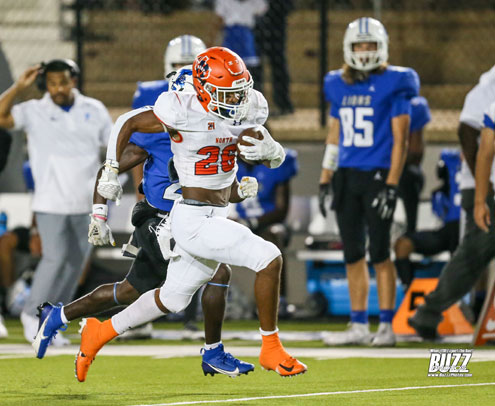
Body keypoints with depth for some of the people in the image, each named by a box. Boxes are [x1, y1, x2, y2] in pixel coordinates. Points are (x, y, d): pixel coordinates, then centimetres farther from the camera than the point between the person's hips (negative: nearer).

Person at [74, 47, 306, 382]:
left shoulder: (248, 111, 0)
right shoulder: (184, 114, -19)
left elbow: (278, 157, 12)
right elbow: (127, 123, -5)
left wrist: (269, 149, -12)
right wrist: (112, 172, 0)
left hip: (217, 217, 8)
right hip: (194, 219, -8)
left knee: (173, 298, 22)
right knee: (269, 259, -18)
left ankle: (101, 332, 39)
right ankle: (271, 350, -5)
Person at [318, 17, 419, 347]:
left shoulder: (394, 85, -6)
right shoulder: (339, 86, 11)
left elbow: (400, 139, -8)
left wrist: (391, 186, -15)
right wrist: (325, 181, 14)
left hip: (377, 175, -6)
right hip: (346, 176, 6)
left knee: (380, 253, -5)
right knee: (353, 254, 8)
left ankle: (386, 327, 1)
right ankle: (359, 326, 13)